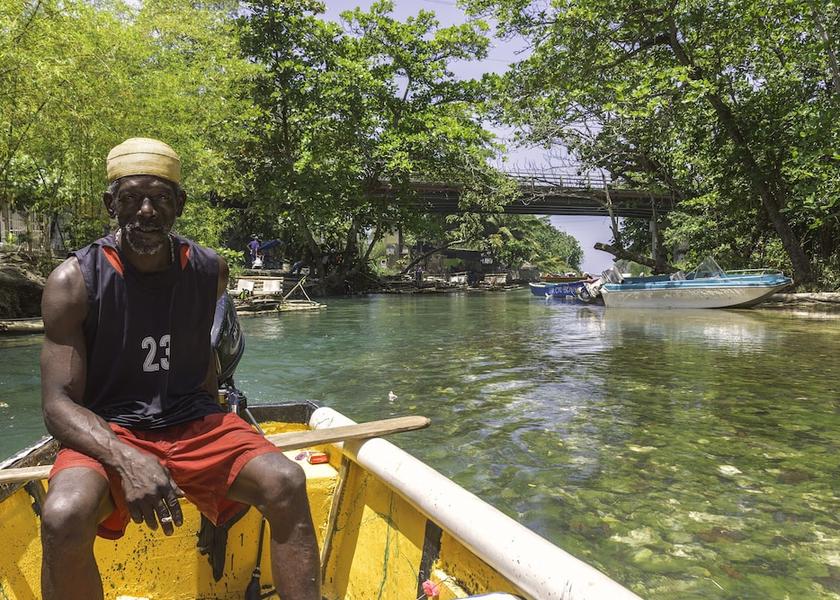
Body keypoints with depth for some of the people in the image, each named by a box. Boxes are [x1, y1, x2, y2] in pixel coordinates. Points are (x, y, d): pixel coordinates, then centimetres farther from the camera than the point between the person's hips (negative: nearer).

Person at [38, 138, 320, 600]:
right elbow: (58, 404, -13)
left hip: (194, 422, 2)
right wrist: (126, 459, -32)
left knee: (285, 483, -22)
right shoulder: (74, 281, -9)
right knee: (64, 517, -32)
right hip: (108, 432, -2)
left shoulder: (209, 271, 1)